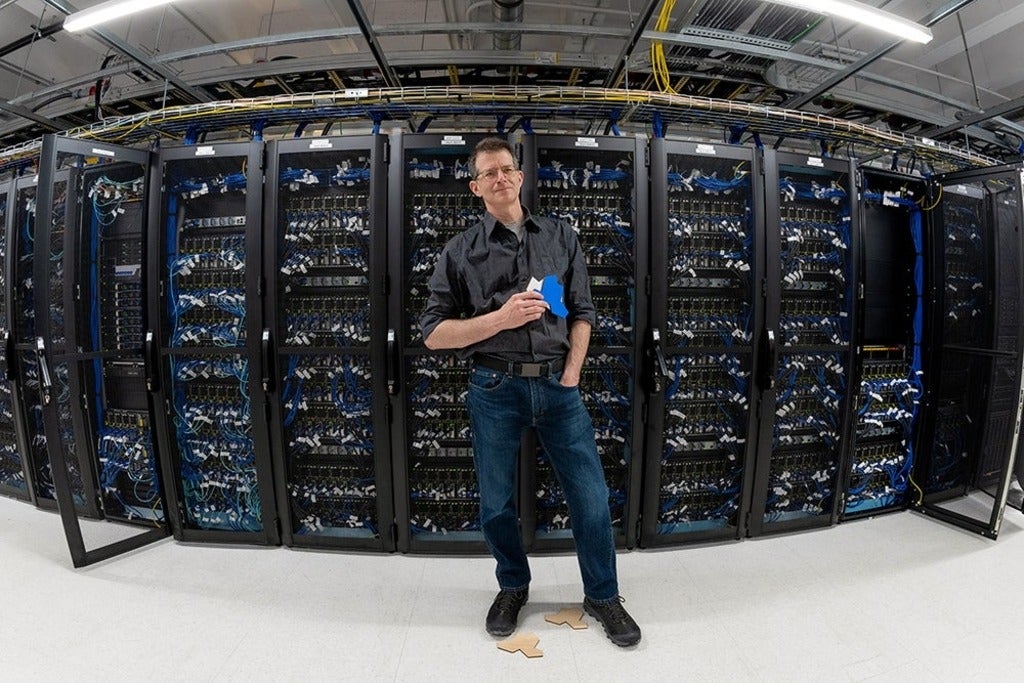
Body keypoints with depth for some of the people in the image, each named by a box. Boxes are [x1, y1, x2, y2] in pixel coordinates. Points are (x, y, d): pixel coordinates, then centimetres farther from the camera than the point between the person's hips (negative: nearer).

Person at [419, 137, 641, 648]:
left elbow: (581, 313, 9)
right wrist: (500, 318, -16)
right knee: (496, 504, 12)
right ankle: (512, 587, 40)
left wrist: (570, 376, -3)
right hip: (494, 389, 0)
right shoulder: (461, 251, 3)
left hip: (557, 385, 1)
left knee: (591, 496, 6)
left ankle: (602, 595, 32)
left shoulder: (561, 238, 10)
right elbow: (434, 334, -2)